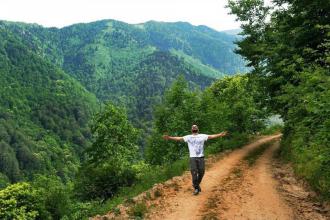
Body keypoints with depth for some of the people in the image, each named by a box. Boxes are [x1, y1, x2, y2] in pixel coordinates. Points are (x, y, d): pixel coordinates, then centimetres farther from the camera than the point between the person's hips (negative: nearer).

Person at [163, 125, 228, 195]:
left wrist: (220, 135, -11)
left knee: (201, 172, 2)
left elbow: (211, 136, 1)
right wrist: (169, 137, -15)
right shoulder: (188, 137, 6)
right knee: (194, 173, -5)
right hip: (193, 157, -1)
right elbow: (179, 138, -2)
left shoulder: (202, 136, 9)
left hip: (201, 157, 1)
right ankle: (196, 188, 8)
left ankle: (197, 184, 28)